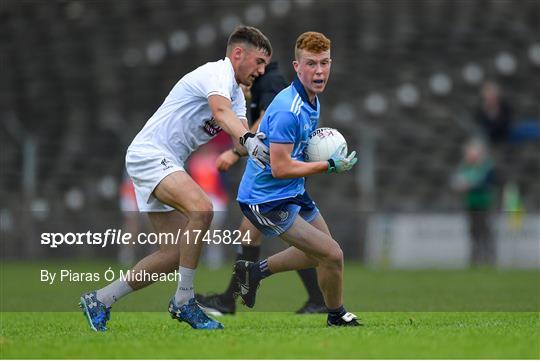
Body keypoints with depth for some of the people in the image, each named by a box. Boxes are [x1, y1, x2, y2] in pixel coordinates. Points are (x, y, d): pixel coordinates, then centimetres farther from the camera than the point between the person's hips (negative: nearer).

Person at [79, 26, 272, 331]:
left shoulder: (237, 94, 17)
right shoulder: (218, 73, -13)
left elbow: (242, 142, 5)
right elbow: (221, 112, -35)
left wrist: (261, 144, -15)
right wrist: (247, 139, -51)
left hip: (167, 166, 11)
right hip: (149, 154, -11)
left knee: (176, 253, 7)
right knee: (201, 209, -31)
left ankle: (99, 301, 15)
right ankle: (183, 301, -21)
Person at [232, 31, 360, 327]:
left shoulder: (311, 101, 4)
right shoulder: (287, 110, -27)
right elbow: (280, 168, -28)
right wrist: (329, 166, -22)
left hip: (292, 192, 10)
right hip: (267, 200, -10)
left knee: (320, 253, 24)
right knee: (332, 255, -11)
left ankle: (255, 270, 33)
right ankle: (336, 315, 13)